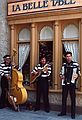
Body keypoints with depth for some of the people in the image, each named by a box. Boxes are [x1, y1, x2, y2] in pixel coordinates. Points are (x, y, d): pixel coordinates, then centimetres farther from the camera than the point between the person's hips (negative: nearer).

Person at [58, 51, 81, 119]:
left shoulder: (75, 64, -3)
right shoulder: (64, 64, 8)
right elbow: (61, 72, 19)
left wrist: (77, 75, -19)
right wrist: (61, 75, -1)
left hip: (72, 83, -4)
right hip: (64, 83, 4)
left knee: (73, 98, 2)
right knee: (64, 98, 10)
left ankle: (73, 114, 10)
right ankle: (63, 112, 22)